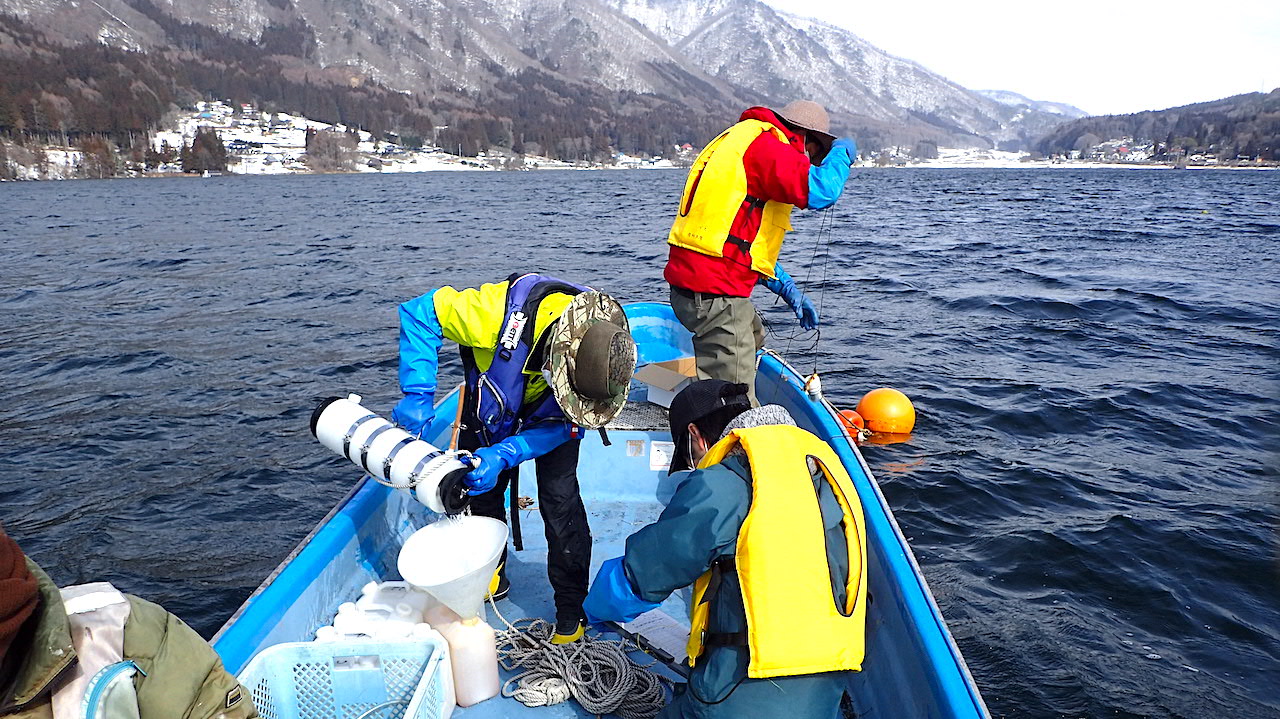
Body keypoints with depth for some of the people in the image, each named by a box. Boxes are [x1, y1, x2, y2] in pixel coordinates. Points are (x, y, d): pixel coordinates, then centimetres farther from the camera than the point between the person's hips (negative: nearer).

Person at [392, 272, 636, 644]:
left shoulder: (606, 345, -35)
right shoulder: (503, 311, -44)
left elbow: (563, 423, -26)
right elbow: (421, 312, -31)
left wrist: (502, 455, -40)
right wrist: (419, 394, -40)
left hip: (548, 418, 0)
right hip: (493, 401, 1)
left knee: (559, 498, -11)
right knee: (481, 492, 9)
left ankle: (572, 611, 6)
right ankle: (491, 579, 35)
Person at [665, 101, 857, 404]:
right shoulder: (764, 144, -8)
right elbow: (820, 191, -24)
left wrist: (787, 288, 21)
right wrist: (842, 152, -2)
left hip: (689, 278, 11)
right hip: (714, 293, -11)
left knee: (754, 343, 31)